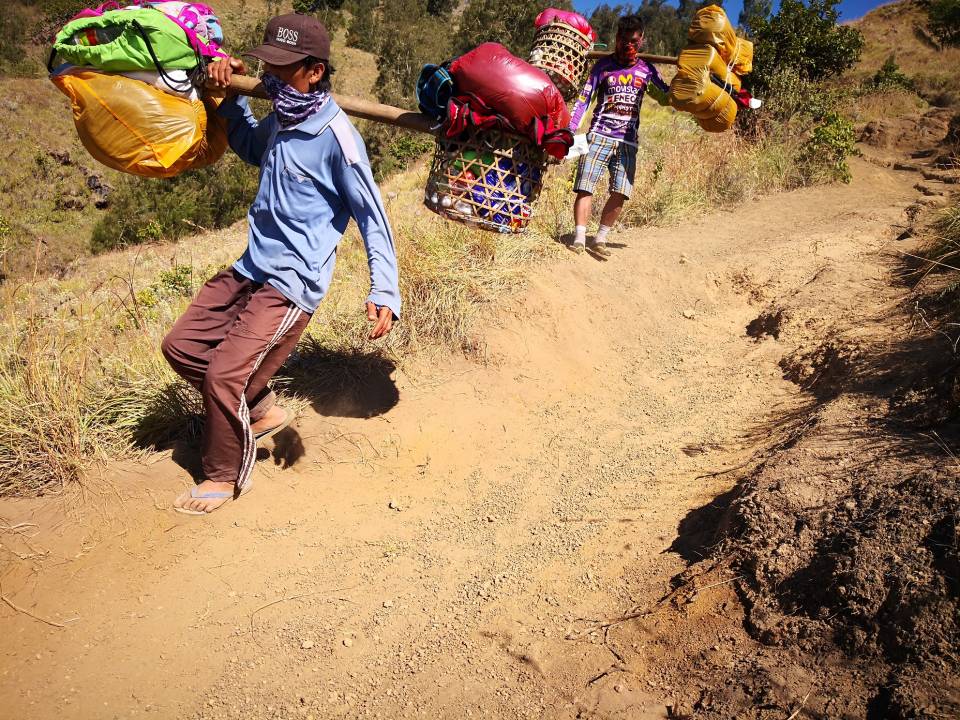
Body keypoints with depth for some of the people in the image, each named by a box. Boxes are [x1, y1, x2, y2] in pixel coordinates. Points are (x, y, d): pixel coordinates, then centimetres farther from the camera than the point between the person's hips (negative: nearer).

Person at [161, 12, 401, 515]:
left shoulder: (335, 136, -17)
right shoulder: (280, 119, 7)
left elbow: (372, 216, -14)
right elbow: (250, 148, 31)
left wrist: (384, 292, -22)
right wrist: (230, 95, 16)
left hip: (291, 285, -9)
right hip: (249, 268, 9)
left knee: (224, 375, -13)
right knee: (180, 346, 12)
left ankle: (226, 478, 13)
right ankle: (262, 411, 28)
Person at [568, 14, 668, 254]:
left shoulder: (646, 69, 10)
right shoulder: (603, 65, 3)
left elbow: (668, 93, 19)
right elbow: (583, 99, 0)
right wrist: (570, 131, -10)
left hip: (628, 142, 3)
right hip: (599, 135, -2)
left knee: (620, 193, -5)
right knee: (585, 187, -11)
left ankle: (600, 238, 7)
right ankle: (579, 239, -6)